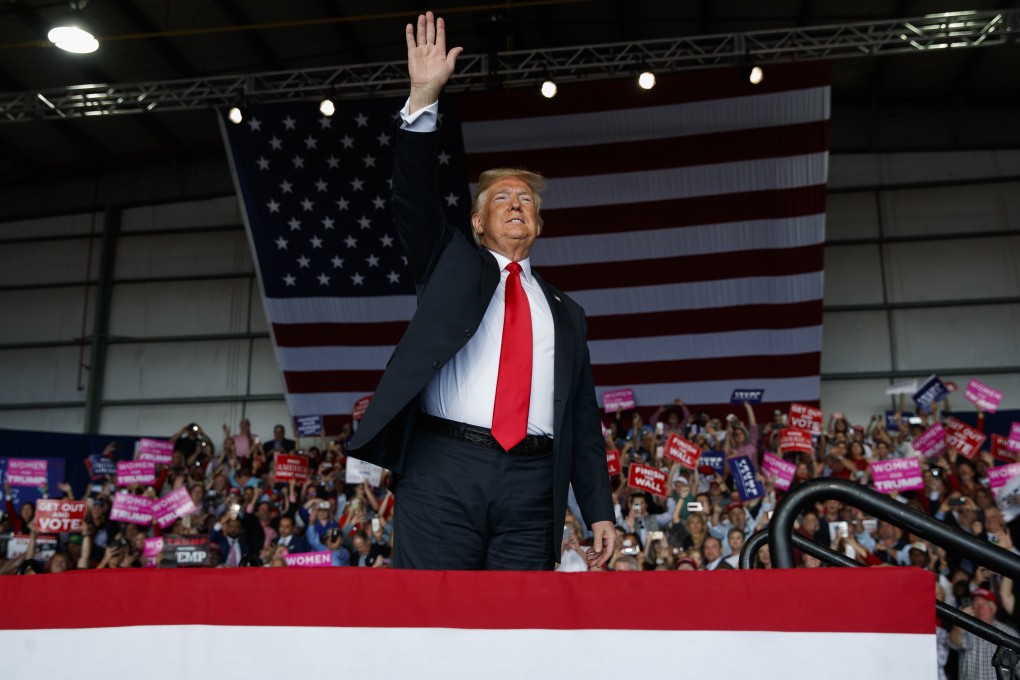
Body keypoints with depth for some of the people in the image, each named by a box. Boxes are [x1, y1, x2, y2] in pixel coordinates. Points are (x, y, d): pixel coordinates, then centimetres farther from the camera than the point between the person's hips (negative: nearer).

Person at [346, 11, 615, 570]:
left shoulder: (565, 313, 22)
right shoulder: (450, 263, 17)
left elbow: (583, 420, 19)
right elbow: (413, 196, 1)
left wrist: (599, 511, 11)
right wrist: (424, 98, -10)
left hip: (533, 486, 3)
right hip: (444, 468, -2)